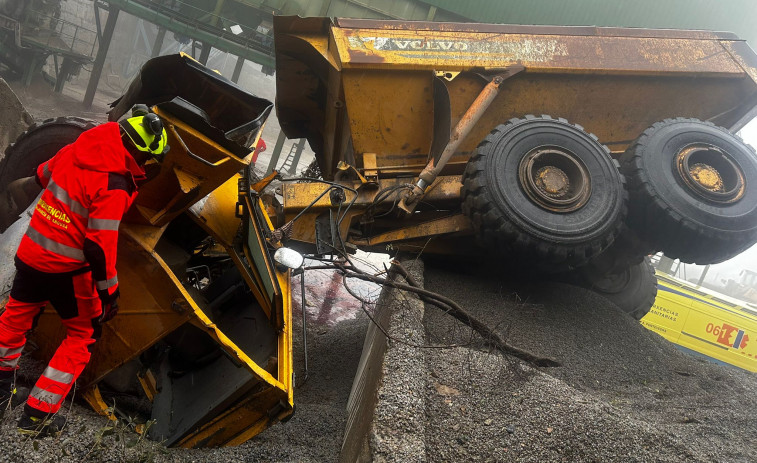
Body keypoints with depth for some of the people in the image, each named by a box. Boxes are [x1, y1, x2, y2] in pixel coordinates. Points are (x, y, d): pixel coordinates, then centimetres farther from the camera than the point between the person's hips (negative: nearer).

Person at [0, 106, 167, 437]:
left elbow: (48, 171, 19)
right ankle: (37, 415, 12)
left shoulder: (76, 149, -3)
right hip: (65, 269, -7)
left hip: (30, 251, 7)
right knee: (83, 334, 11)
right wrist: (109, 291, -16)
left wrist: (32, 181, 41)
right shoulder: (114, 186, -25)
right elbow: (100, 244, -26)